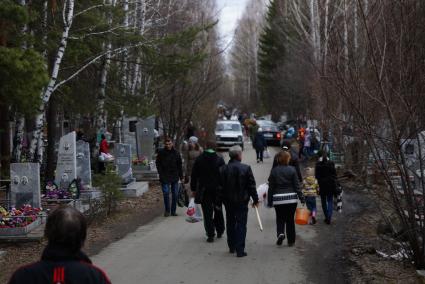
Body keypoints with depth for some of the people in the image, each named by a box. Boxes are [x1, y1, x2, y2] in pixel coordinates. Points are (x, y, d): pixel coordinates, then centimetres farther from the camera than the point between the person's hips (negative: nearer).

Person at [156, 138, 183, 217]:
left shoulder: (176, 153, 4)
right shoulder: (161, 153, -2)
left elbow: (180, 165, 8)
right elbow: (158, 164, 3)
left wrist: (181, 176, 5)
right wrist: (161, 174, -7)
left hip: (175, 177, 3)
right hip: (165, 177, -2)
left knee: (175, 194, 5)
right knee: (166, 193, -6)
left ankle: (173, 211, 14)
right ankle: (167, 210, 8)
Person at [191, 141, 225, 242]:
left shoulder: (199, 160, -2)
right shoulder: (219, 160, -4)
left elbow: (194, 176, 1)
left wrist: (193, 189, 8)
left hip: (204, 190, -1)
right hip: (217, 190, 1)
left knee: (207, 213, 2)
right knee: (218, 211, 17)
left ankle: (210, 235, -1)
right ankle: (219, 231, 25)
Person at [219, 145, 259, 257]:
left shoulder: (223, 169, -4)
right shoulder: (246, 168, -11)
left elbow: (220, 187, -1)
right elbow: (252, 186, -7)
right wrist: (255, 199, 4)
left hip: (228, 202, 3)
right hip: (242, 201, -3)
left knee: (230, 224, 17)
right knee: (241, 224, 2)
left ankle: (232, 247, 26)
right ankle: (240, 250, -2)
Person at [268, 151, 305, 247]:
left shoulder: (274, 171, -2)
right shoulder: (292, 170, -5)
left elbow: (271, 188, 1)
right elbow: (297, 186, -5)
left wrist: (269, 201, 7)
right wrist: (302, 198, 1)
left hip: (278, 199, 0)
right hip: (291, 198, 0)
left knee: (280, 219, 13)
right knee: (290, 219, 10)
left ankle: (280, 233, -14)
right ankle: (291, 241, 14)